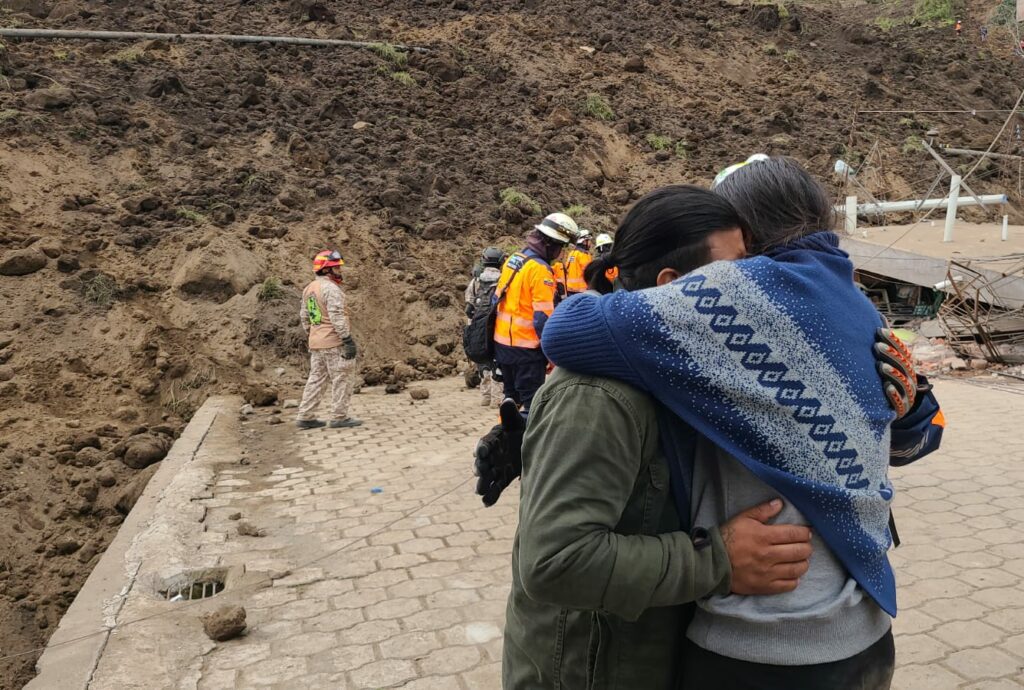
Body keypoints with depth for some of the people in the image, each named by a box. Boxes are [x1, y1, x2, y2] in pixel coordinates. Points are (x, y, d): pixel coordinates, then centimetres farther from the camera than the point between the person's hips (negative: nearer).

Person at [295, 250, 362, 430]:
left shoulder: (309, 288, 13)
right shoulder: (331, 288, -15)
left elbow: (304, 317, 18)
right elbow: (337, 317, -22)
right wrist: (348, 340, -22)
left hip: (316, 342, 9)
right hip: (334, 342, -9)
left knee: (316, 379, 13)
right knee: (343, 378, 0)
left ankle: (306, 417, 14)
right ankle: (339, 417, 2)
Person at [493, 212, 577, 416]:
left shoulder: (513, 259, 7)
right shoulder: (540, 270, -18)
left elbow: (497, 299, 14)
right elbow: (543, 318, -22)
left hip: (502, 343, 8)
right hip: (526, 349, -8)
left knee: (512, 398, 20)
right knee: (531, 403, 1)